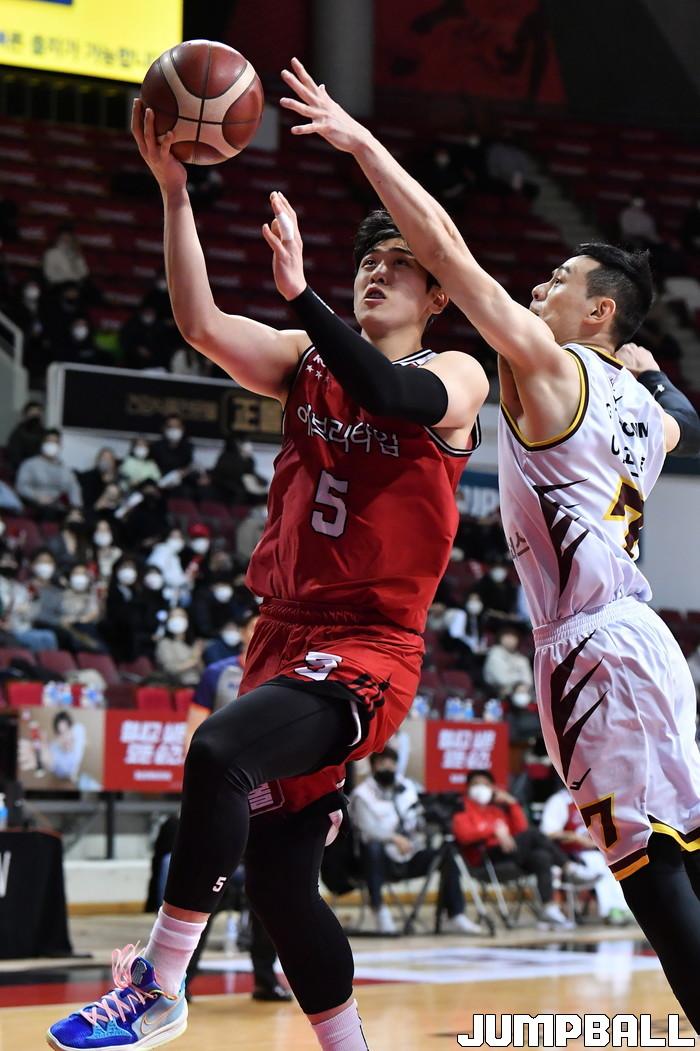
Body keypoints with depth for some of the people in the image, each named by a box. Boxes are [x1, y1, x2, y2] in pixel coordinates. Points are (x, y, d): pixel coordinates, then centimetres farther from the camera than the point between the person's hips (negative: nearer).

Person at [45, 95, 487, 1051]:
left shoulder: (457, 378, -2)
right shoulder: (306, 361, 12)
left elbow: (394, 394, -25)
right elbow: (202, 324, -5)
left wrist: (299, 291, -33)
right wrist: (174, 190, -13)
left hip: (369, 653, -7)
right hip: (284, 639, 7)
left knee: (219, 750, -31)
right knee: (277, 876, 9)